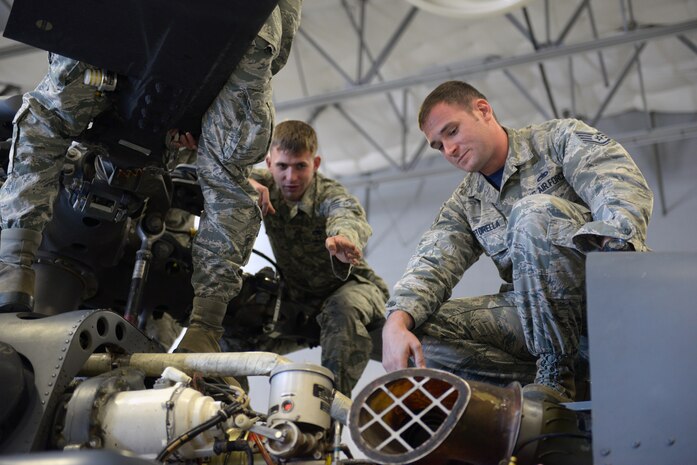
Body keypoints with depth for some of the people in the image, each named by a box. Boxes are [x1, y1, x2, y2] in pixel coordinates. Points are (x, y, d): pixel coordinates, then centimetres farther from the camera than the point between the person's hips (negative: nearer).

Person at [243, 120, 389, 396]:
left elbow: (349, 217, -48)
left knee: (343, 309, -38)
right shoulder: (267, 188, -10)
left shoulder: (330, 195, -25)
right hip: (297, 295, 5)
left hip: (351, 284, -5)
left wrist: (344, 238, -74)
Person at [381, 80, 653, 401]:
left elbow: (625, 188, -15)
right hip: (539, 308, 5)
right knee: (423, 329, -13)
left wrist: (612, 247, -37)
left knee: (534, 212, -30)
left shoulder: (560, 138, 4)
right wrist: (396, 322, -23)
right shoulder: (463, 206, 16)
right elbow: (430, 266, -1)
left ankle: (555, 375, -22)